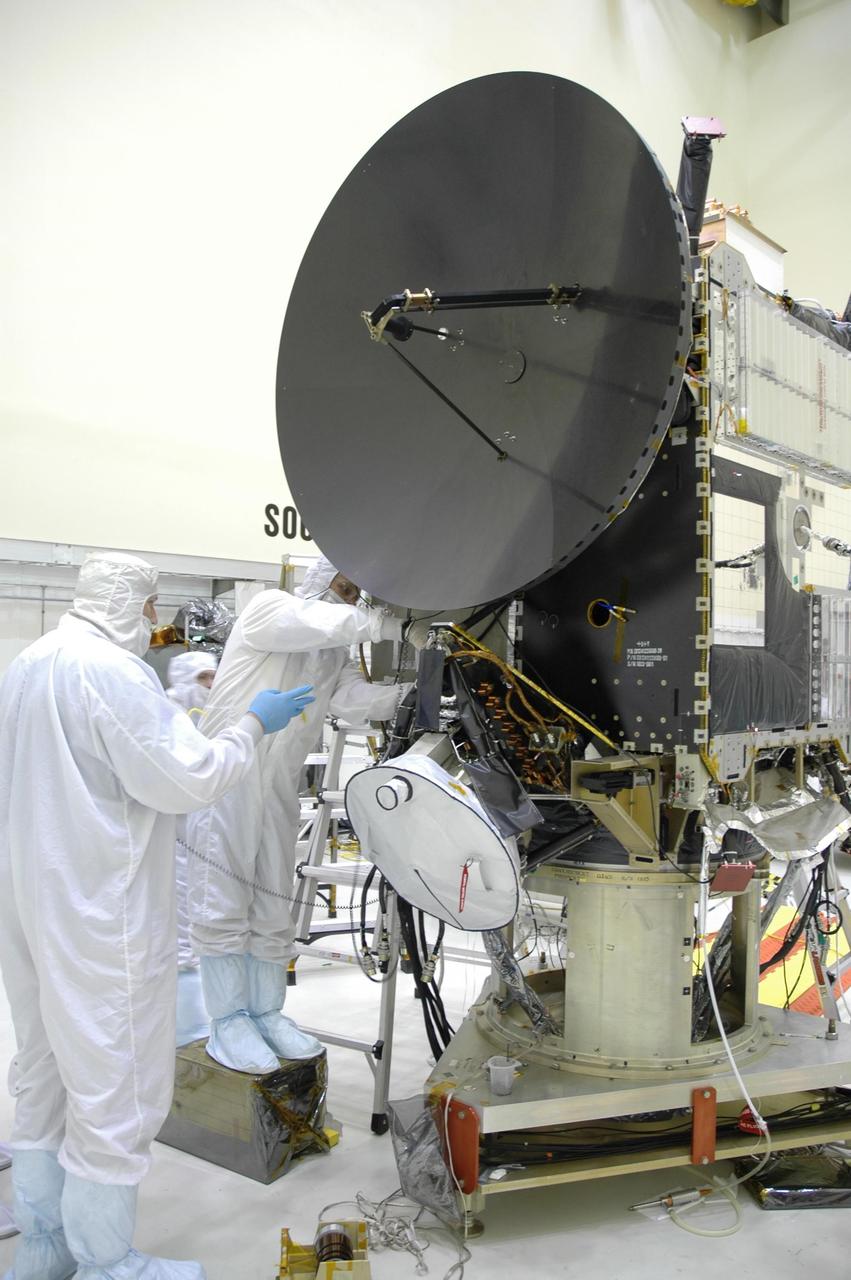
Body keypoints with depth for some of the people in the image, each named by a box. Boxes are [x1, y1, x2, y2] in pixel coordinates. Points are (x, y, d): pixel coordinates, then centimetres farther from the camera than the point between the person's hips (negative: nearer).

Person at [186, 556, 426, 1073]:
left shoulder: (338, 651, 15)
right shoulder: (270, 609, -5)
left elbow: (355, 700, -1)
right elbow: (331, 622, -23)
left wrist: (415, 681, -11)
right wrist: (399, 627, -21)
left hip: (279, 788, 7)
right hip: (225, 775, -7)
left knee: (273, 908, 11)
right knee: (223, 904, -1)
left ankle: (265, 1012, 23)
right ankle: (229, 1022, 8)